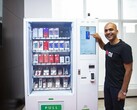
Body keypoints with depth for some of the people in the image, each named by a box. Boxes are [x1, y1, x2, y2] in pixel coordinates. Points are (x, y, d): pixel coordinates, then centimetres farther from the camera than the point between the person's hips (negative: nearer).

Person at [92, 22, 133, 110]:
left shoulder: (124, 47, -20)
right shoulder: (109, 45, 2)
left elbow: (128, 70, -19)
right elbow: (103, 47, 28)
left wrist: (123, 91, -18)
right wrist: (99, 39, 6)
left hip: (118, 87, -7)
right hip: (107, 84, 7)